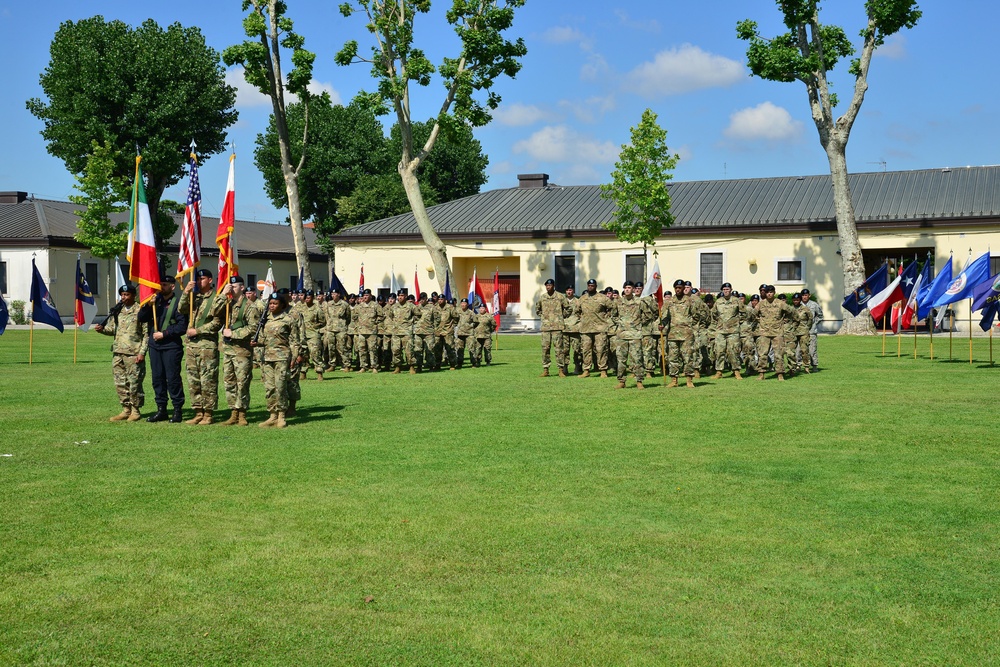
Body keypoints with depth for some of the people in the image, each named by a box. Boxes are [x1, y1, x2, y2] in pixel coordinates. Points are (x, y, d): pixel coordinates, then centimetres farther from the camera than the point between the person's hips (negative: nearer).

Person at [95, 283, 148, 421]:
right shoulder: (117, 311, 15)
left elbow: (146, 333, -7)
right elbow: (112, 328, 19)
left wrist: (142, 352, -14)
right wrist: (102, 329, -4)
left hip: (134, 354, -6)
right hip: (118, 353, 7)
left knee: (134, 383, -3)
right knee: (120, 383, 9)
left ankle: (135, 411, 7)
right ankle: (126, 410, 19)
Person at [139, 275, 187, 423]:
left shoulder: (178, 302, -5)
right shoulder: (156, 300, 12)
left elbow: (182, 326, -10)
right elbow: (141, 318, 9)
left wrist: (164, 334, -12)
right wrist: (148, 305, -7)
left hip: (172, 346, -6)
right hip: (154, 345, 6)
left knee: (173, 378, -3)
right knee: (157, 378, 9)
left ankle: (177, 411, 5)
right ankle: (161, 410, 17)